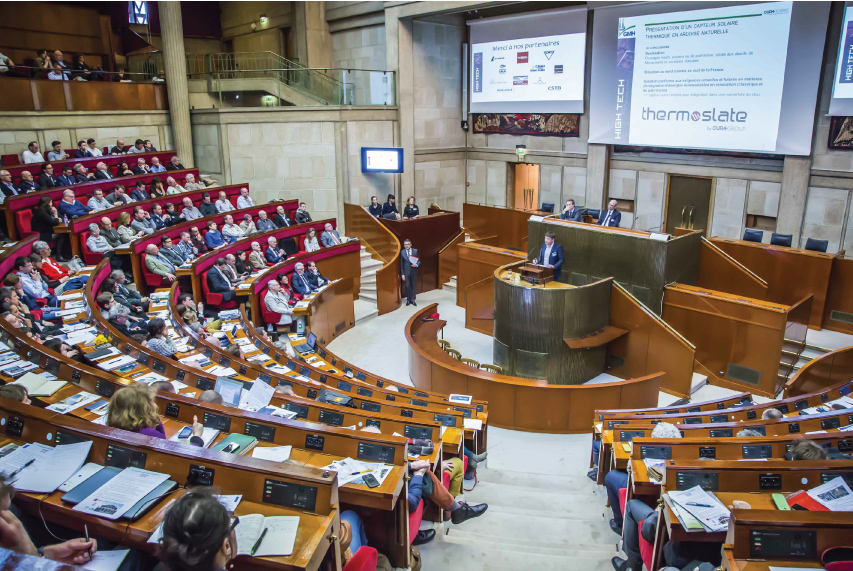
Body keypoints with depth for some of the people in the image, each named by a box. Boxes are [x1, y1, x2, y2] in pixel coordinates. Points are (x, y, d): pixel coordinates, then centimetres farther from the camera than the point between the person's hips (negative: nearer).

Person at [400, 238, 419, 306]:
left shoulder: (415, 251, 0)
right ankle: (408, 300, 16)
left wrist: (417, 265, -17)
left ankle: (413, 300, 16)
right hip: (406, 272, -1)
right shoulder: (402, 252, -1)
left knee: (414, 286, 6)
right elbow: (401, 264, 1)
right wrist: (402, 274, -3)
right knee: (407, 286, 3)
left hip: (414, 271, 1)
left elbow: (419, 260, 6)